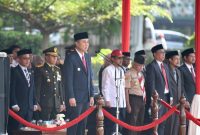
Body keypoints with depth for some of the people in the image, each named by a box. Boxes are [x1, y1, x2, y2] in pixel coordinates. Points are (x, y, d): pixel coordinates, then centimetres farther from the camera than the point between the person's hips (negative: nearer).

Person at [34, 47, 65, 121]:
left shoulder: (58, 70, 16)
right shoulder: (40, 70, -2)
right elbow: (37, 88, -5)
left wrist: (62, 103, 15)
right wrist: (37, 103, -10)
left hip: (57, 104, 5)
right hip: (45, 105, -5)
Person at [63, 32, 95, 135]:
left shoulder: (87, 57, 15)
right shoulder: (71, 57, -8)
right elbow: (68, 79, -12)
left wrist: (91, 95, 12)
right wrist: (71, 97, -17)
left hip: (86, 98, 7)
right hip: (75, 98, -7)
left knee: (82, 125, 6)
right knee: (73, 124, -6)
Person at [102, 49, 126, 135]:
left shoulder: (121, 70, 16)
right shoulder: (108, 70, -8)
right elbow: (105, 87, -11)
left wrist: (124, 101, 15)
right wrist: (107, 100, -16)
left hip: (121, 104, 8)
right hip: (112, 104, -8)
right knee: (111, 126, -7)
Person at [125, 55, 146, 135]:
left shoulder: (141, 74, 14)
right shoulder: (129, 74, -11)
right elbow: (126, 90, -13)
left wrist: (144, 99, 12)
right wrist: (128, 104, -17)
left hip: (142, 99, 8)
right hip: (133, 99, -8)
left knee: (140, 123, 12)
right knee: (132, 122, -7)